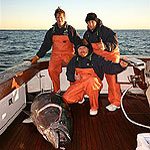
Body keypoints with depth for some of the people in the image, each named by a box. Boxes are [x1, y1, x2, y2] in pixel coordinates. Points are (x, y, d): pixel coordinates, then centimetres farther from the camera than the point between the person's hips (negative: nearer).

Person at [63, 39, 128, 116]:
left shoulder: (96, 58, -9)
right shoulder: (74, 59, 5)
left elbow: (109, 67, -17)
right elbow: (69, 72, 13)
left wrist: (120, 66, -37)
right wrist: (74, 77, -9)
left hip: (94, 84, -3)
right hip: (78, 84, 4)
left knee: (91, 80, -40)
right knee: (66, 98, -16)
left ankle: (94, 107, -17)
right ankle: (81, 96, 22)